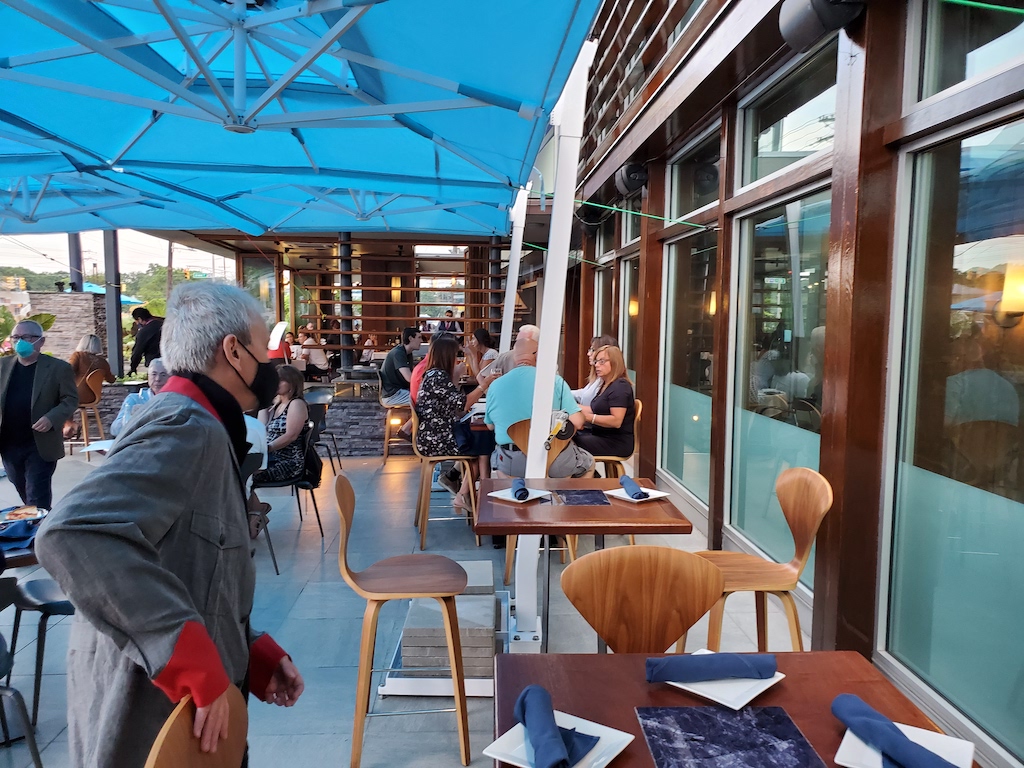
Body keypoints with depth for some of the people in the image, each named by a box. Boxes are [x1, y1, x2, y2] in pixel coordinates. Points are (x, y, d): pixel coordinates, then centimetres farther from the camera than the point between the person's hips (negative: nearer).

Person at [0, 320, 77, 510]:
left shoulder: (58, 368, -6)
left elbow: (70, 399, -6)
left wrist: (51, 418, -23)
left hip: (40, 445, -5)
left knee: (37, 499, -2)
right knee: (24, 494, 20)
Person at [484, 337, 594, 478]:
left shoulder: (495, 385, -1)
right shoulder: (554, 381, -9)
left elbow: (490, 425, 12)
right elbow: (577, 422, -10)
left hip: (510, 463, 2)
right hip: (554, 459, -2)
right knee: (588, 462, 29)